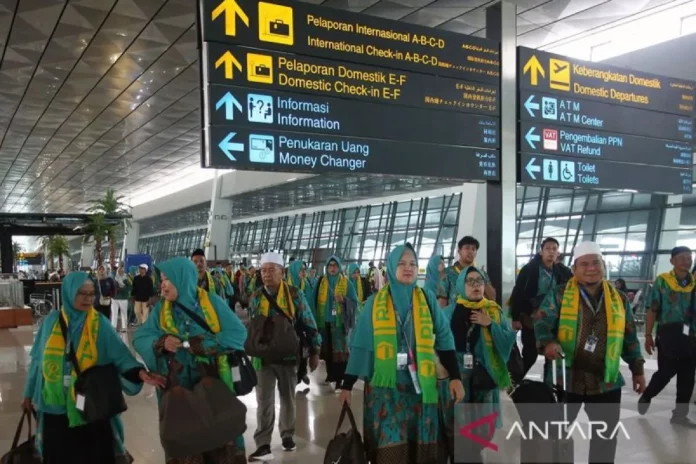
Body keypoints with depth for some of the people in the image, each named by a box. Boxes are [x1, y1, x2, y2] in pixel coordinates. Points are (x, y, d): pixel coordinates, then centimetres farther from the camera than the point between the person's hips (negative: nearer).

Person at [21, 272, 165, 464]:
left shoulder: (100, 323, -6)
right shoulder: (52, 320, 0)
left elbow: (119, 355, -13)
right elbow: (39, 359, 8)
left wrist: (139, 372, -30)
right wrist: (29, 394, 14)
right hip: (56, 404, 2)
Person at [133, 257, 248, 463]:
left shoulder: (212, 302, -7)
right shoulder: (161, 308, 3)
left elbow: (238, 333, -12)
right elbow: (140, 338, -1)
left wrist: (202, 343, -20)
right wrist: (161, 342, -21)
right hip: (177, 385, 2)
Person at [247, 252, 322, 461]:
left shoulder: (295, 294, -6)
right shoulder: (256, 297, 2)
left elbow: (308, 324, -2)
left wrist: (314, 351, -1)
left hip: (288, 355, -1)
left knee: (288, 398, 14)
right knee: (264, 401, -3)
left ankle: (288, 435, 31)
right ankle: (263, 445, 0)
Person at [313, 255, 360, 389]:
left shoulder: (346, 283, 1)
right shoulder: (321, 282, 7)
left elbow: (354, 302, -1)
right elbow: (315, 301, 7)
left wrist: (343, 300, -21)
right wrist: (315, 319, -1)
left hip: (340, 321, -3)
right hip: (324, 321, 3)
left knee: (339, 350, -7)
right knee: (327, 349, 8)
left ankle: (339, 380, -4)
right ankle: (330, 374, 24)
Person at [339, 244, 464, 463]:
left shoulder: (427, 299, 3)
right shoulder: (375, 302, -1)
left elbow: (444, 339, 5)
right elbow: (361, 345, 1)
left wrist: (455, 377, 0)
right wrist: (347, 385, 1)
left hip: (420, 384, 1)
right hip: (385, 385, -1)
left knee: (419, 444, 6)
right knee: (389, 445, -1)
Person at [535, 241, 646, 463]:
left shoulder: (619, 299, 6)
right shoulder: (559, 295, -4)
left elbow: (630, 337, 13)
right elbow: (541, 322, -12)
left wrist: (637, 369, 13)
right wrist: (548, 343, -32)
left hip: (606, 380, 3)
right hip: (565, 377, -3)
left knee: (606, 435, 14)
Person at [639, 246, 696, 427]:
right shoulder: (662, 281, -6)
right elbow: (652, 310, -4)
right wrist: (648, 336, -5)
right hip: (668, 334, -4)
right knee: (666, 372, -2)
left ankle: (680, 414, 21)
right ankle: (645, 398, 24)